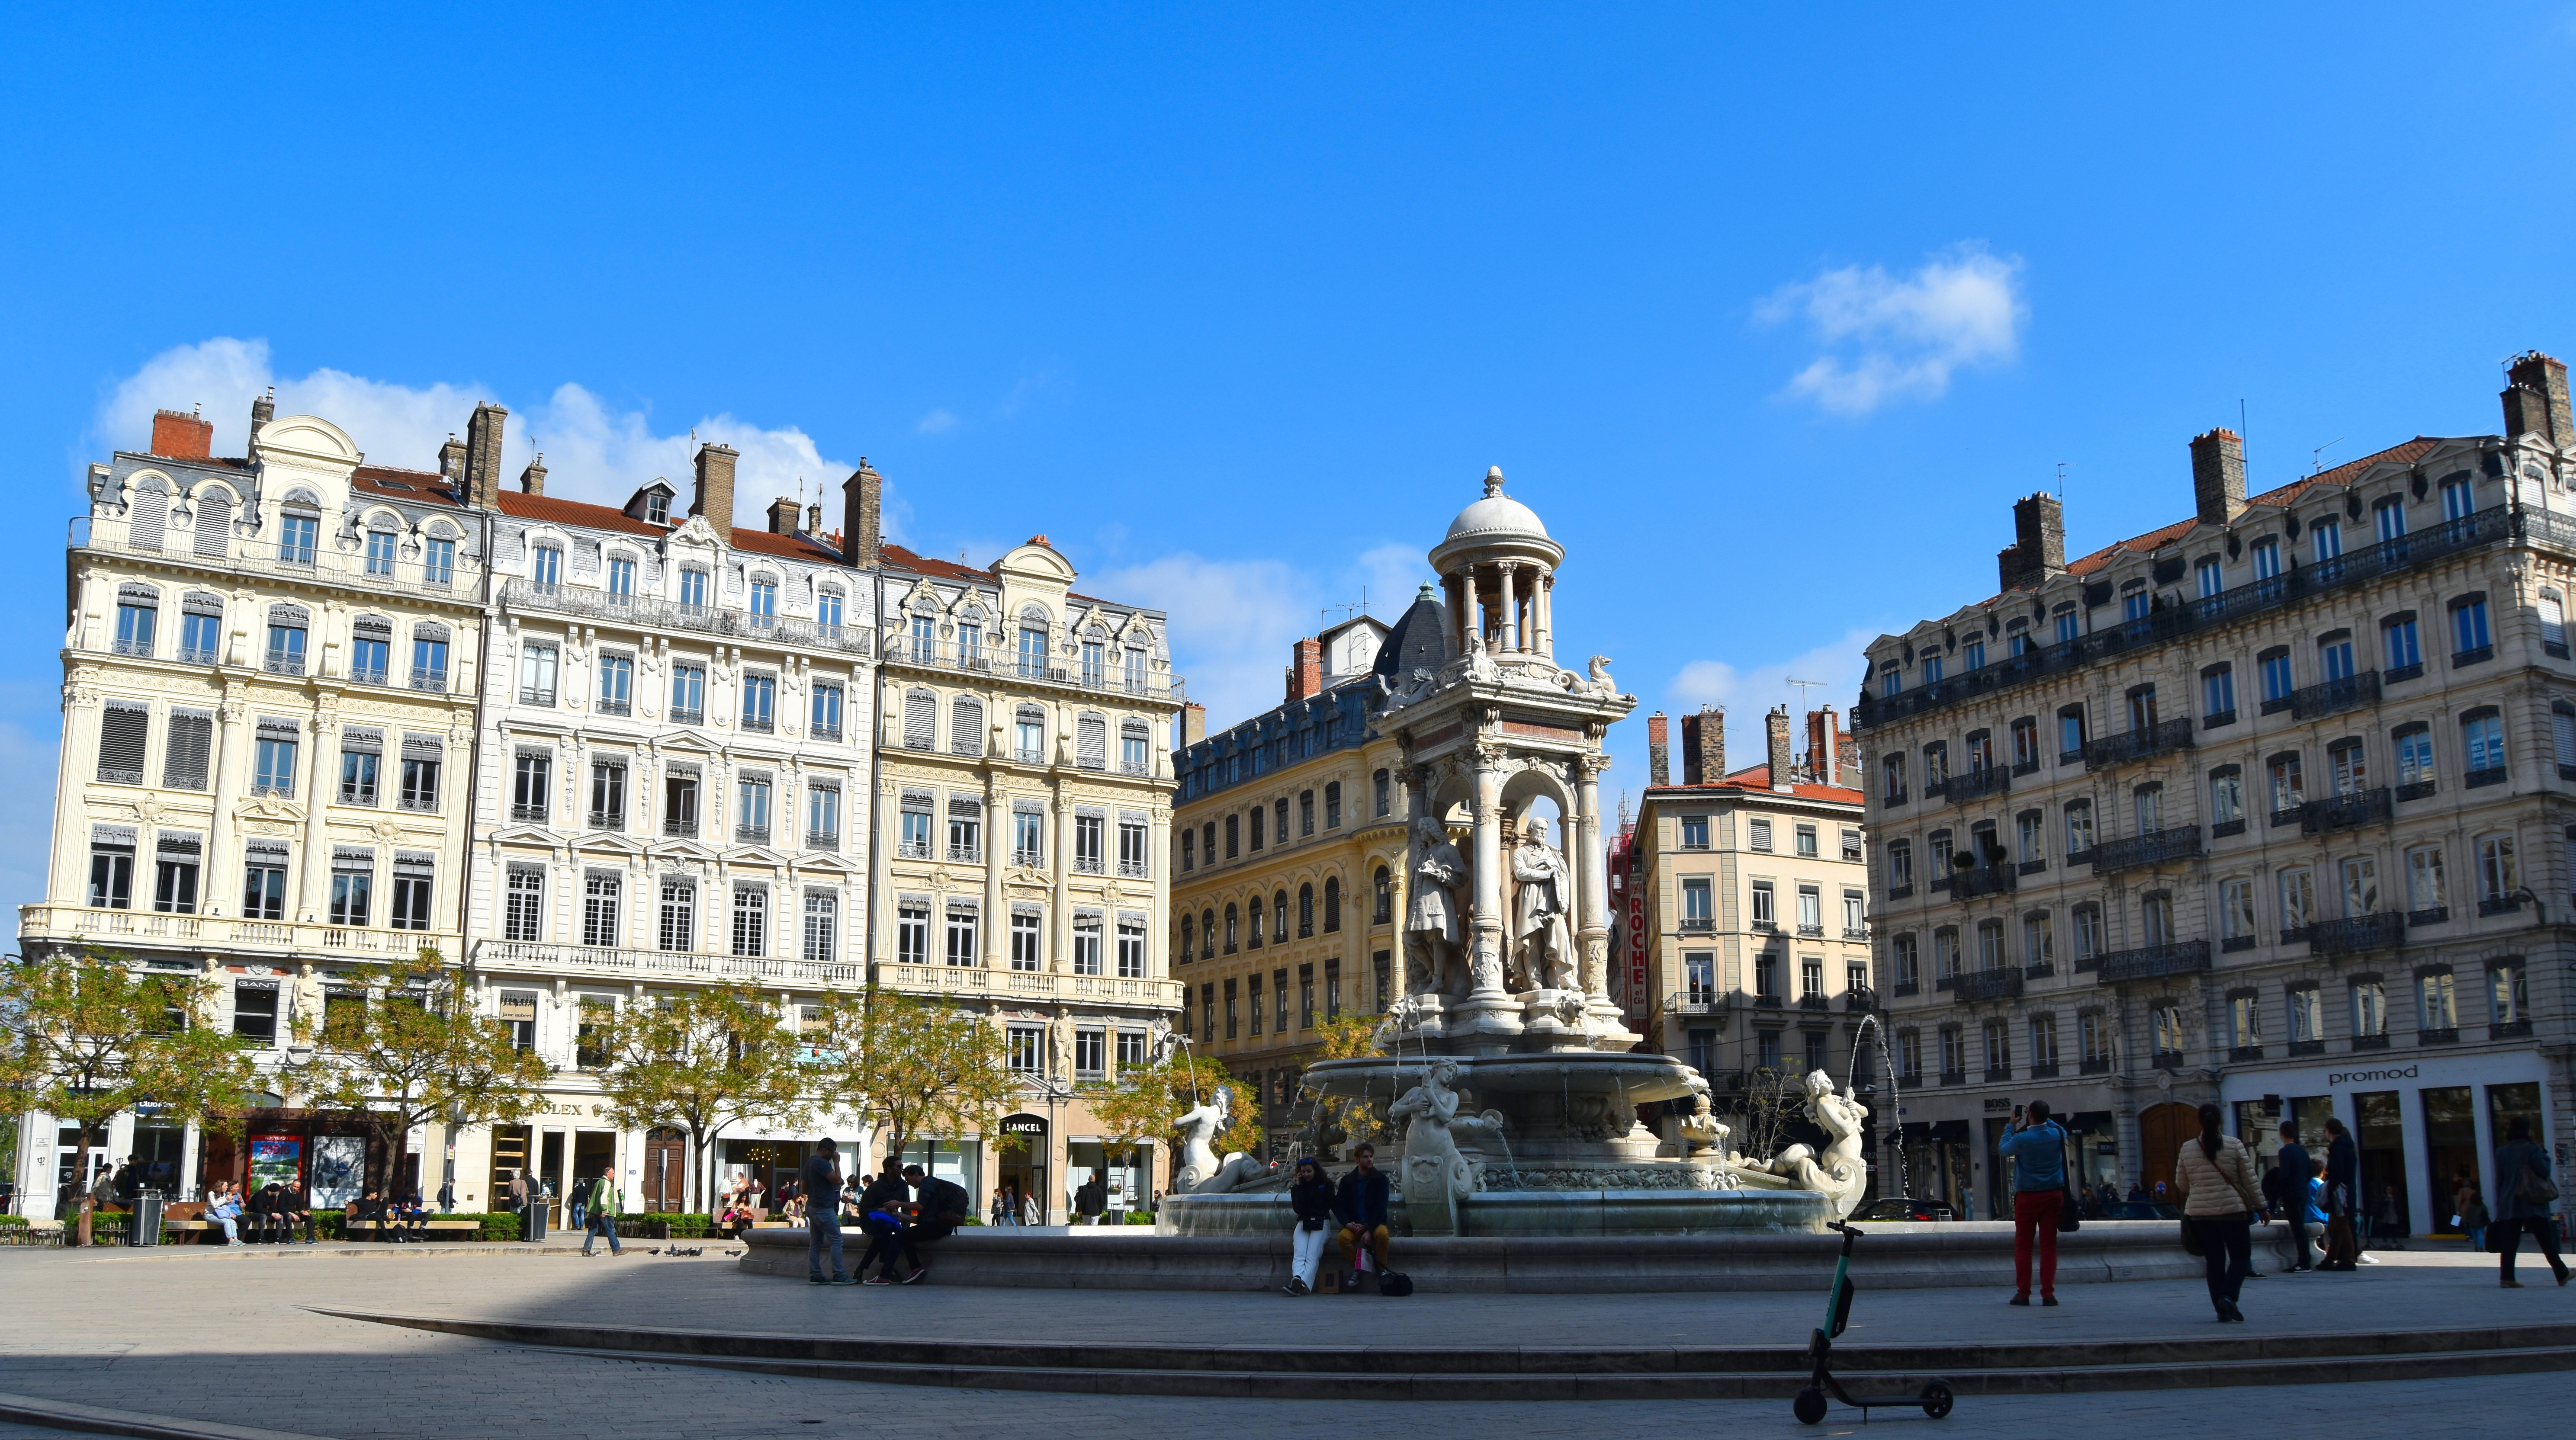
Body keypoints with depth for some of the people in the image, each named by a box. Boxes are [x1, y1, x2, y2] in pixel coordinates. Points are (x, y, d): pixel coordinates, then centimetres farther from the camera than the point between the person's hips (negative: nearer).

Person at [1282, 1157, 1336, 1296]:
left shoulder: (1326, 1185, 12)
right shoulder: (1298, 1187, 17)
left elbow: (1332, 1206, 8)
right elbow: (1298, 1208, 2)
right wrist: (1298, 1187, 1)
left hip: (1321, 1223, -3)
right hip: (1303, 1224, 3)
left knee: (1312, 1255, -29)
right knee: (1299, 1255, -28)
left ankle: (1304, 1283, -55)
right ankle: (1298, 1280, -54)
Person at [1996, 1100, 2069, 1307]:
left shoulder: (2021, 1139, -13)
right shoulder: (2057, 1134, -2)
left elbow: (2003, 1150, 8)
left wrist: (2010, 1126, 16)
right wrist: (2042, 1117, 27)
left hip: (2027, 1197, -3)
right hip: (2053, 1195, 3)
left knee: (2023, 1245, 4)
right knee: (2049, 1245, 3)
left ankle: (2023, 1293, 3)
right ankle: (2048, 1293, 0)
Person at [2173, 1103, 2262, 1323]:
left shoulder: (2187, 1148, 0)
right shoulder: (2234, 1145, -6)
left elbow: (2181, 1184, 8)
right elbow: (2250, 1180, -2)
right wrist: (2260, 1206, 8)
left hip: (2200, 1213, 2)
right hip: (2233, 1211, -2)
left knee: (2214, 1261, 10)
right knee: (2241, 1256, 9)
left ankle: (2222, 1311, 9)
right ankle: (2229, 1296, -13)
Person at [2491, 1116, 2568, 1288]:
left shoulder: (2501, 1152, 7)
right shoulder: (2533, 1149, -8)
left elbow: (2499, 1180, 9)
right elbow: (2544, 1172, -11)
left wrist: (2500, 1203, 14)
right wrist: (2545, 1157, 6)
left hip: (2509, 1205, 3)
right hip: (2532, 1204, -3)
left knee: (2509, 1243, 1)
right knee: (2547, 1241, 6)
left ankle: (2507, 1277, -6)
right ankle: (2562, 1274, 13)